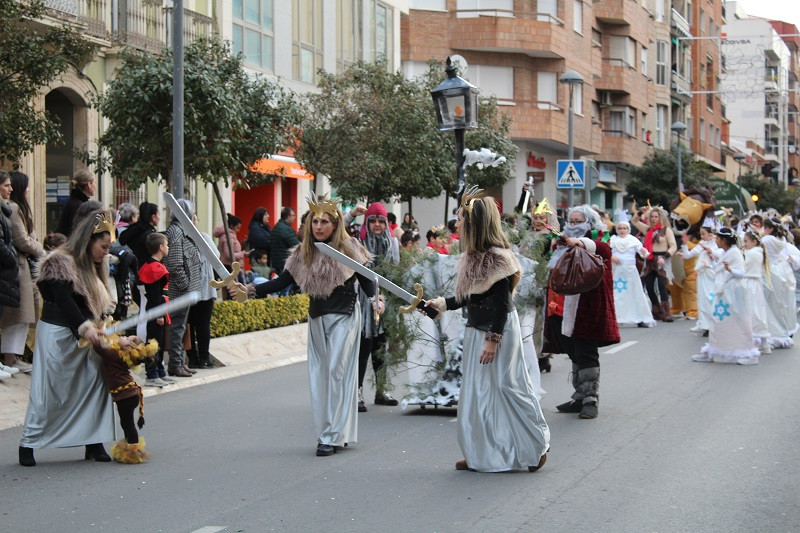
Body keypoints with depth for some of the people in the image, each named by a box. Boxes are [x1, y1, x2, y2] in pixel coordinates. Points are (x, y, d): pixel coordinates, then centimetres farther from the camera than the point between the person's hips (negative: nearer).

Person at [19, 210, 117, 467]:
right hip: (57, 336, -8)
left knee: (94, 385, 1)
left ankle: (94, 442, 7)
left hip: (83, 337, 8)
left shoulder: (90, 268, 16)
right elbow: (63, 301, -22)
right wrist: (84, 327, -30)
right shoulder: (60, 262, -13)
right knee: (48, 393, -2)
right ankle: (28, 444, 10)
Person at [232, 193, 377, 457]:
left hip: (344, 316, -5)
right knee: (319, 375, 7)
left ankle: (332, 435, -5)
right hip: (317, 319, 5)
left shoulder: (349, 247, -6)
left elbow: (366, 279, -1)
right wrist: (250, 290, -8)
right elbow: (282, 282, 2)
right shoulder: (303, 252, 4)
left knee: (336, 371, -9)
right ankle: (327, 432, 16)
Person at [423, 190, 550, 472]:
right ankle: (481, 455, 19)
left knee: (505, 389, -2)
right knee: (476, 394, 11)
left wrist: (493, 339, -21)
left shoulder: (497, 257, -18)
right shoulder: (473, 256, 10)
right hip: (476, 332, 10)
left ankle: (536, 447, 14)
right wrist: (442, 303, 11)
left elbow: (503, 303, -20)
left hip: (499, 332, -10)